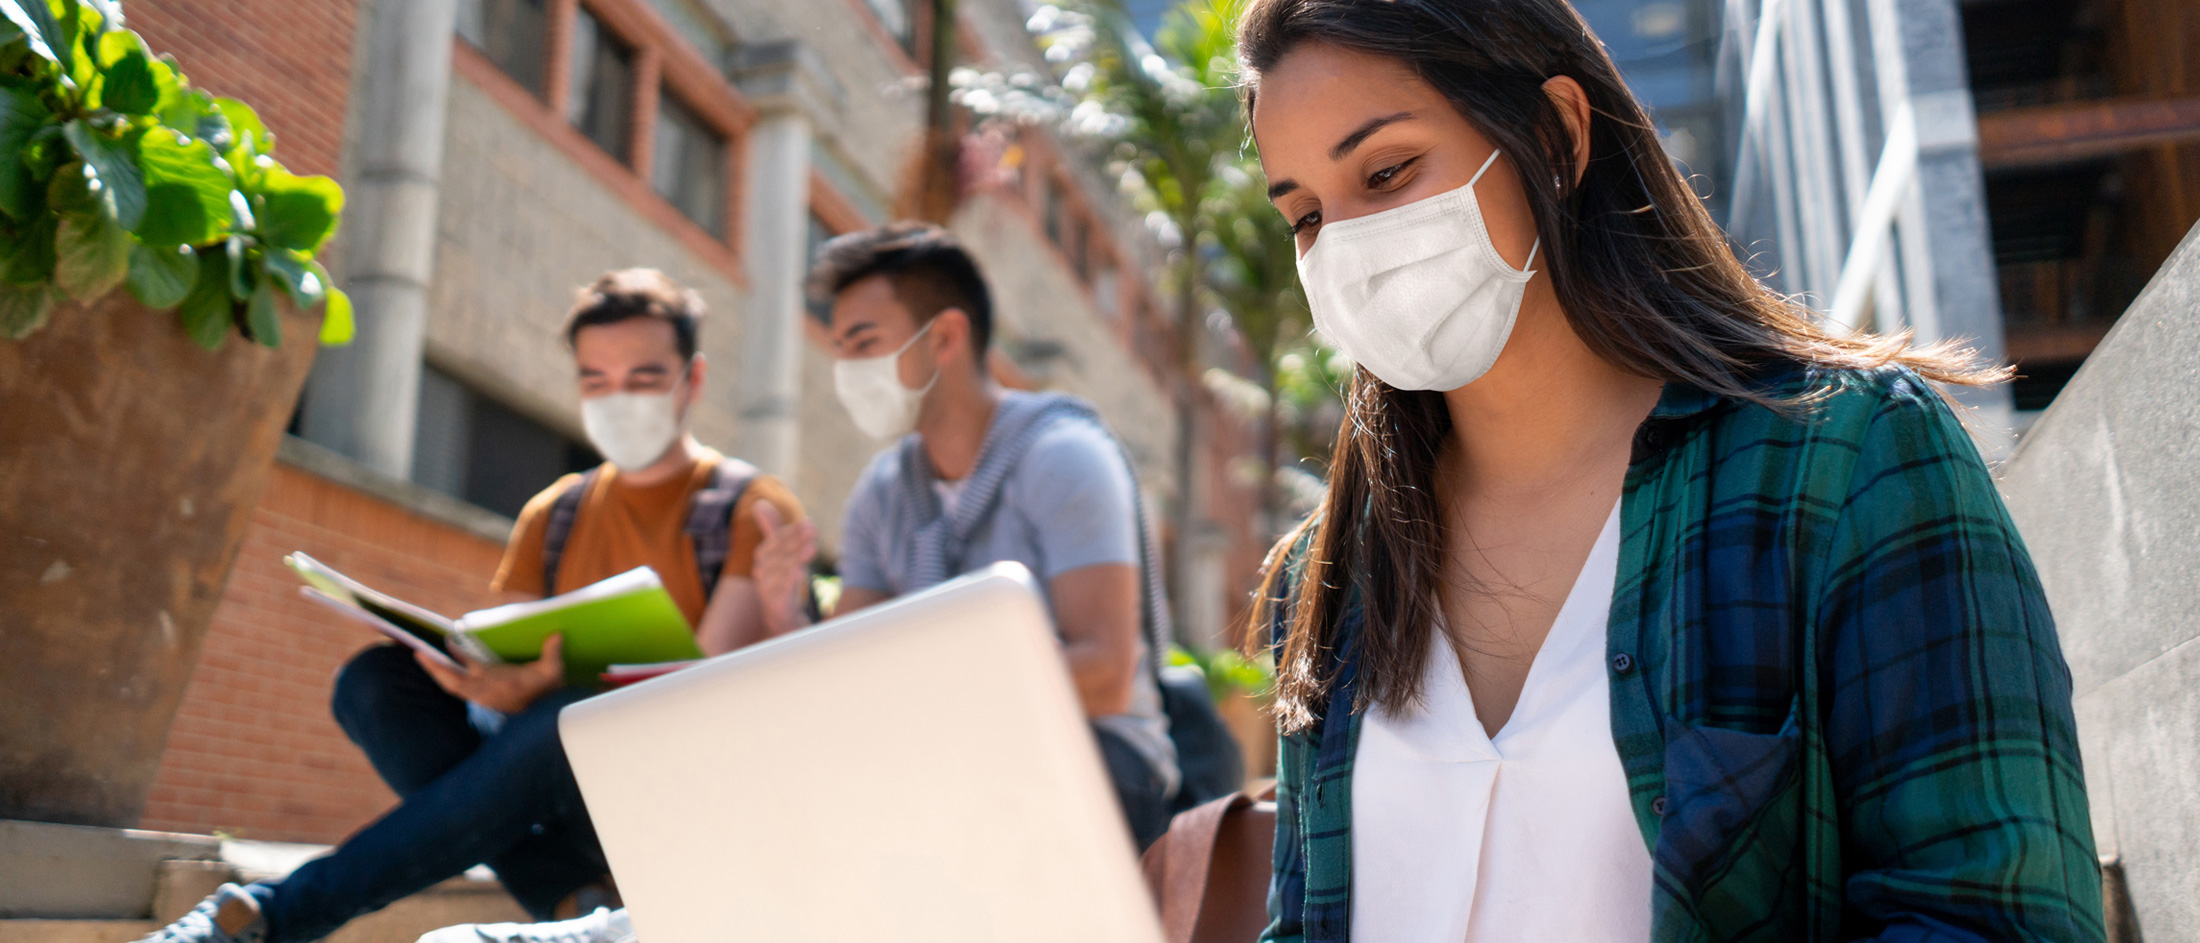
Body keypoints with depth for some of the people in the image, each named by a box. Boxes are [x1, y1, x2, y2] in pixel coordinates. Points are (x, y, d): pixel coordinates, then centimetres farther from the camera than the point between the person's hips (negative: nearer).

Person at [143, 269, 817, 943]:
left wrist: (550, 684, -31)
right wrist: (492, 681, -19)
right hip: (551, 791, 5)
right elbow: (517, 675, 8)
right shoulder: (552, 515, 14)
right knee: (376, 680, -13)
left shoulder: (753, 510, -2)